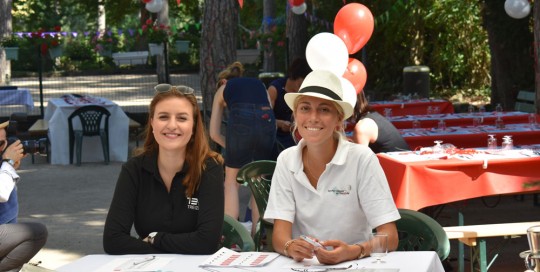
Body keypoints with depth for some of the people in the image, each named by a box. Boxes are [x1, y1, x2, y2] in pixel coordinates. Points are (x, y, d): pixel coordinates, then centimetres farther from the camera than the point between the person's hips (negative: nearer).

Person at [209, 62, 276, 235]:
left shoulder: (223, 89, 29)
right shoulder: (259, 84, 35)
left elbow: (214, 134, 24)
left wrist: (232, 148, 34)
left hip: (241, 120, -2)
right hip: (267, 120, 2)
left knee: (232, 181, 13)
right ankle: (257, 232, 18)